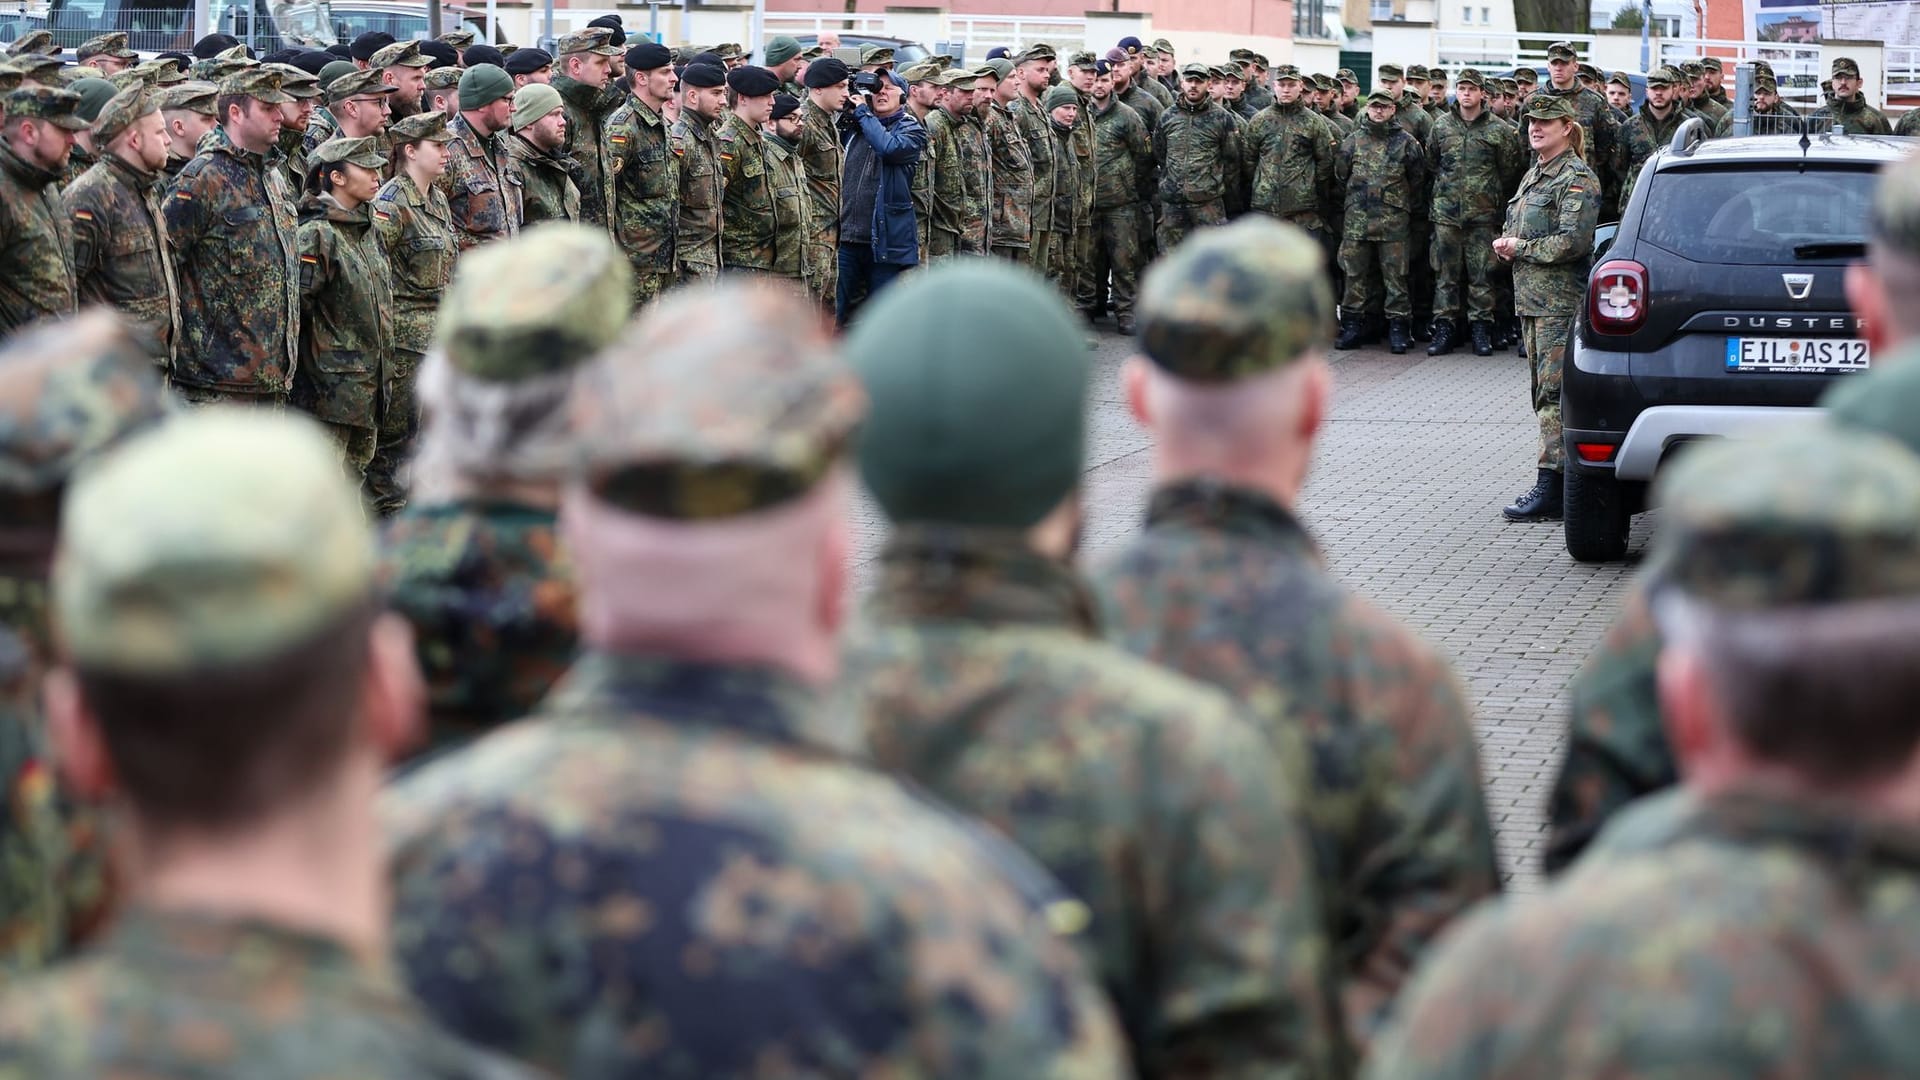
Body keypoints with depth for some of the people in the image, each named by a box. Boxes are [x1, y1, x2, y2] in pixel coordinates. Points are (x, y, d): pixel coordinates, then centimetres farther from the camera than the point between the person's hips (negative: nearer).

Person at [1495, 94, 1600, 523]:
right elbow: (1514, 231, 27)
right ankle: (1554, 483, 16)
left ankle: (1550, 488, -15)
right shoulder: (1533, 175, 18)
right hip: (1530, 298, 9)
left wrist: (1519, 247, -10)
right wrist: (1505, 243, 3)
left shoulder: (1577, 180, -10)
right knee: (1544, 391, 11)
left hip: (1561, 301, -9)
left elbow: (1573, 241, -20)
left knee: (1554, 391, -12)